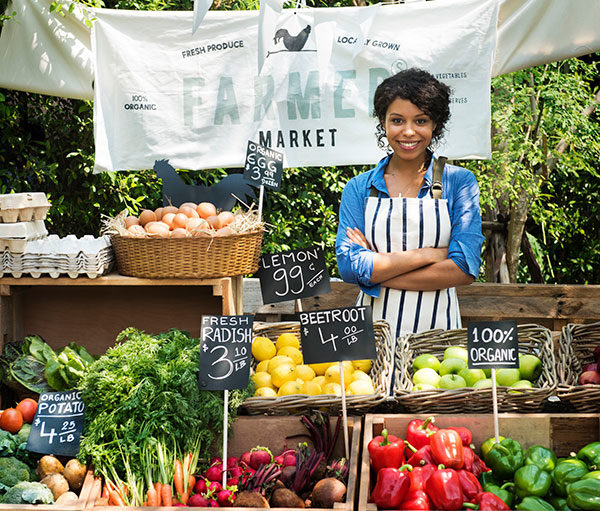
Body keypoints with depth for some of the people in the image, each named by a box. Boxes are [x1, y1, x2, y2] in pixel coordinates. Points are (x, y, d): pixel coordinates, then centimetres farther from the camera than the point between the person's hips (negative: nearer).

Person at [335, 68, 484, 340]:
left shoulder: (459, 182, 3)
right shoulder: (358, 188, 7)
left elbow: (465, 270, -6)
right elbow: (349, 266, -3)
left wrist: (375, 270, -8)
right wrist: (426, 254, -9)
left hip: (437, 326, -1)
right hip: (373, 326, 1)